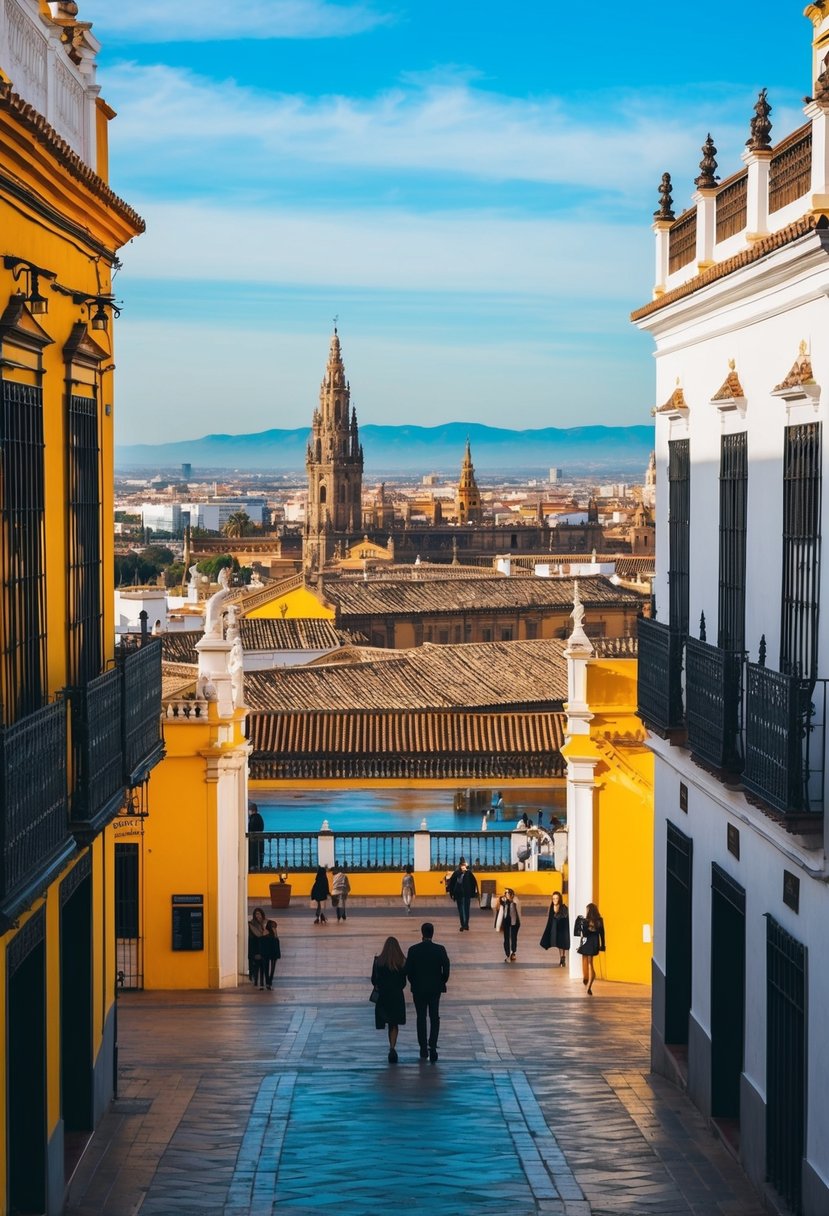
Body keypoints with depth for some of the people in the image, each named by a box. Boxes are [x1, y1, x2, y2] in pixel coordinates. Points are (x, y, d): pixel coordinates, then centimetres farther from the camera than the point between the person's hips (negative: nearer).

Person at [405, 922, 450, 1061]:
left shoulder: (413, 950, -11)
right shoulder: (440, 950, -10)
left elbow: (408, 971, -7)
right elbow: (446, 969, -8)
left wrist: (414, 983, 11)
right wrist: (442, 982, 10)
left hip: (418, 989, 0)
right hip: (435, 988, 0)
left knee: (421, 1018, 11)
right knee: (434, 1018, 9)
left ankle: (423, 1049, 13)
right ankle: (432, 1046, -6)